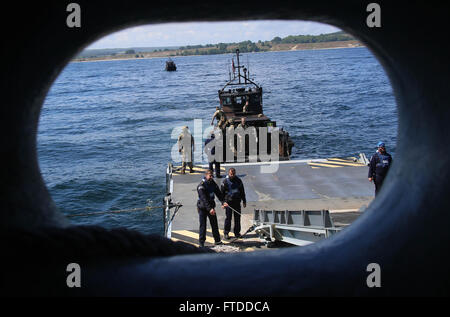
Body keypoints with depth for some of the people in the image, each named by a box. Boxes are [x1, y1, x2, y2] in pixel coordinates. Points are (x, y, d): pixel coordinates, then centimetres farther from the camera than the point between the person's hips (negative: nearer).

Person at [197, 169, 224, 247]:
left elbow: (218, 193, 6)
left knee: (214, 224, 11)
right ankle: (201, 242, 7)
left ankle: (217, 240, 22)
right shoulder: (201, 186, -18)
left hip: (211, 206, 6)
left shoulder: (213, 183, 4)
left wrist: (223, 202, -11)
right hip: (203, 208, -6)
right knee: (203, 225, -1)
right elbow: (204, 199, -26)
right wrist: (210, 209, -34)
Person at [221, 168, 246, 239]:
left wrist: (244, 201, 14)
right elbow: (222, 192, -1)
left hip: (237, 202, 3)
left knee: (237, 217, 6)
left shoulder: (238, 180, 6)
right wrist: (223, 202, -8)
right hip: (228, 202, -3)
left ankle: (237, 232, 16)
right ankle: (226, 233, 8)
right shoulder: (225, 181, -4)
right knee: (228, 218, -2)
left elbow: (242, 191, 15)